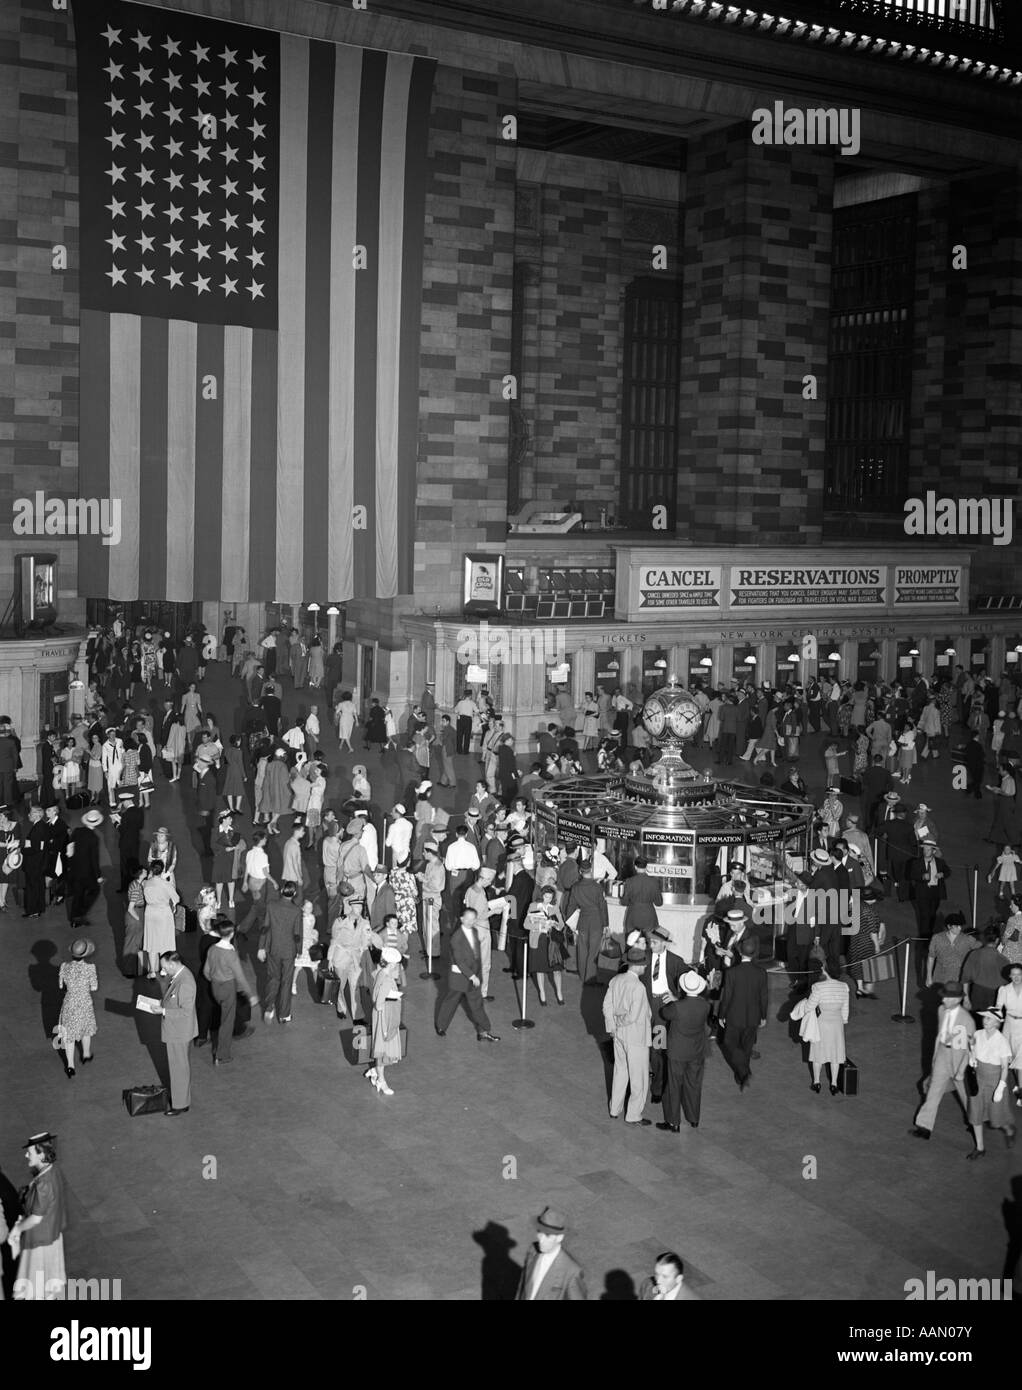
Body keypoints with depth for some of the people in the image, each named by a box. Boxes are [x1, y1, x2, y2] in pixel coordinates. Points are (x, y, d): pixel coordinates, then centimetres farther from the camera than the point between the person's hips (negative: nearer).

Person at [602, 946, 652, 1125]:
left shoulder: (615, 980, -3)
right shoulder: (638, 987, -26)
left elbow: (607, 1005, 4)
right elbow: (633, 1016, -25)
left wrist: (612, 1027, 10)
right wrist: (621, 1023, -7)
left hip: (619, 1035, 7)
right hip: (636, 1036, -7)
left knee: (620, 1071, 23)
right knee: (638, 1077, 8)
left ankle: (615, 1110, 35)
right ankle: (633, 1116, 18)